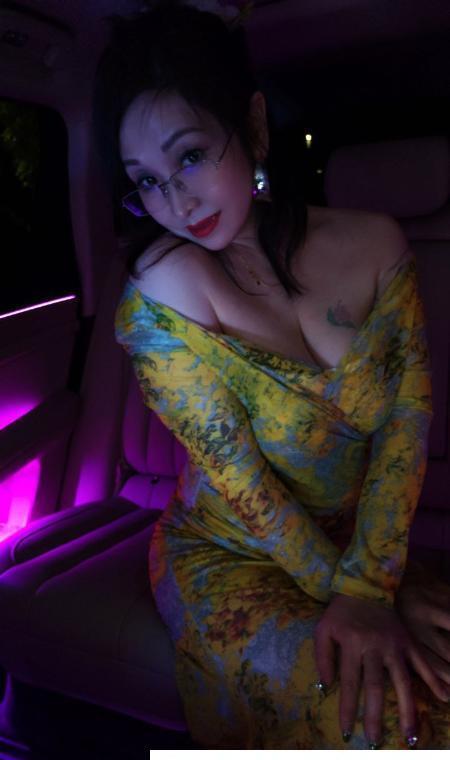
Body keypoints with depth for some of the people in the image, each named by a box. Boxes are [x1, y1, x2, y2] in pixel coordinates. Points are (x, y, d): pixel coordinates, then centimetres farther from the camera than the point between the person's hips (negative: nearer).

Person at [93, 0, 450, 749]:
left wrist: (364, 585, -17)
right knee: (371, 710, -24)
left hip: (370, 541, 4)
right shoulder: (161, 294, -17)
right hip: (226, 557, -3)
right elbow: (235, 475, -16)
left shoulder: (375, 245, -6)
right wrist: (345, 590, -14)